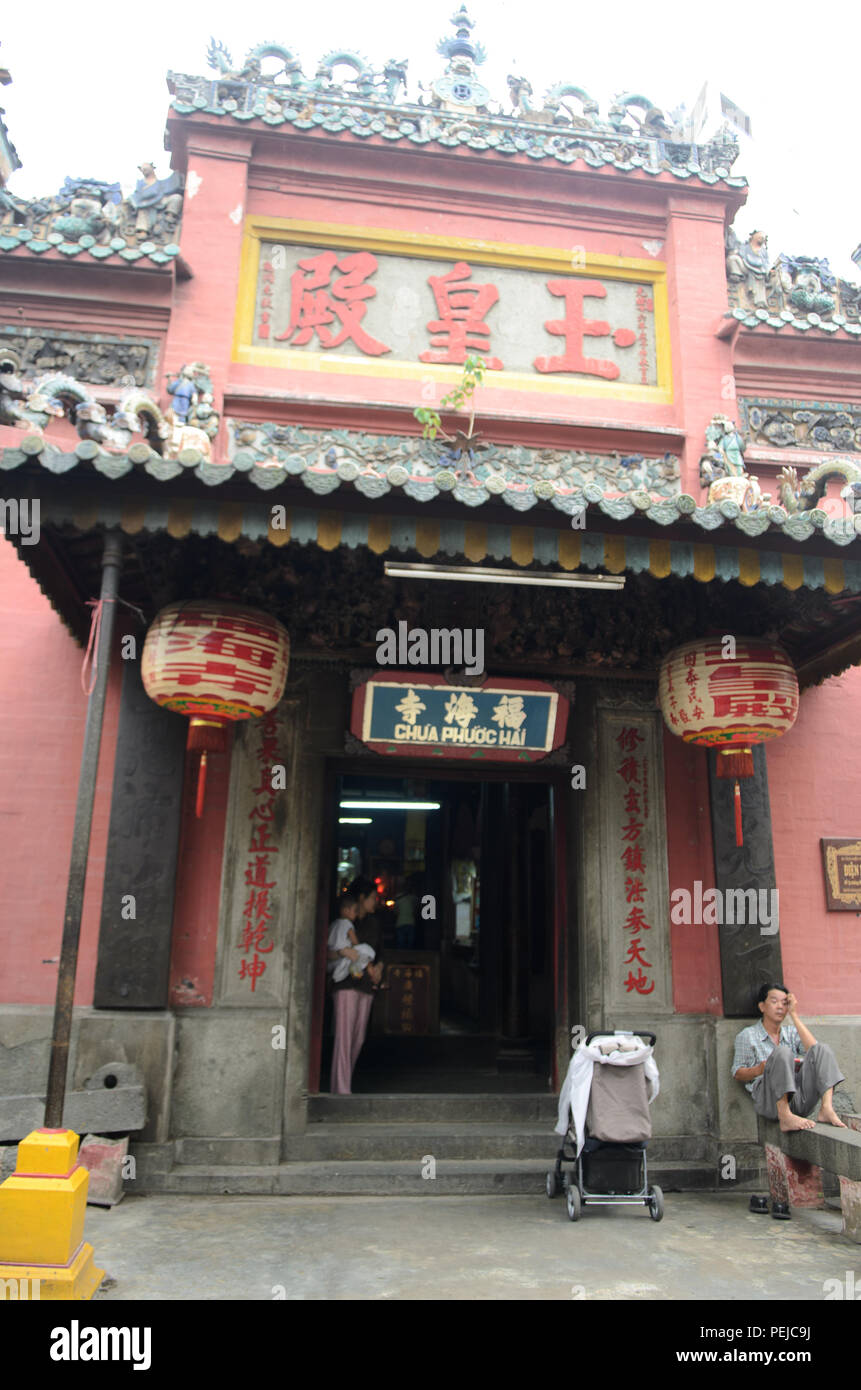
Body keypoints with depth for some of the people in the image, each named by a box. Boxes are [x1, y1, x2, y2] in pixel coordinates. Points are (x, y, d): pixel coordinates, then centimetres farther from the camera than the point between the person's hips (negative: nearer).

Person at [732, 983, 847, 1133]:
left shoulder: (791, 1032, 22)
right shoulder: (748, 1035, 10)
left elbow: (813, 1048, 1)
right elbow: (737, 1074, 6)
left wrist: (794, 1015, 2)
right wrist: (759, 1069, -15)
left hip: (799, 1099, 4)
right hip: (770, 1100, -4)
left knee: (823, 1049, -11)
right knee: (783, 1052, -29)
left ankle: (826, 1108, -29)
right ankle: (785, 1117, -35)